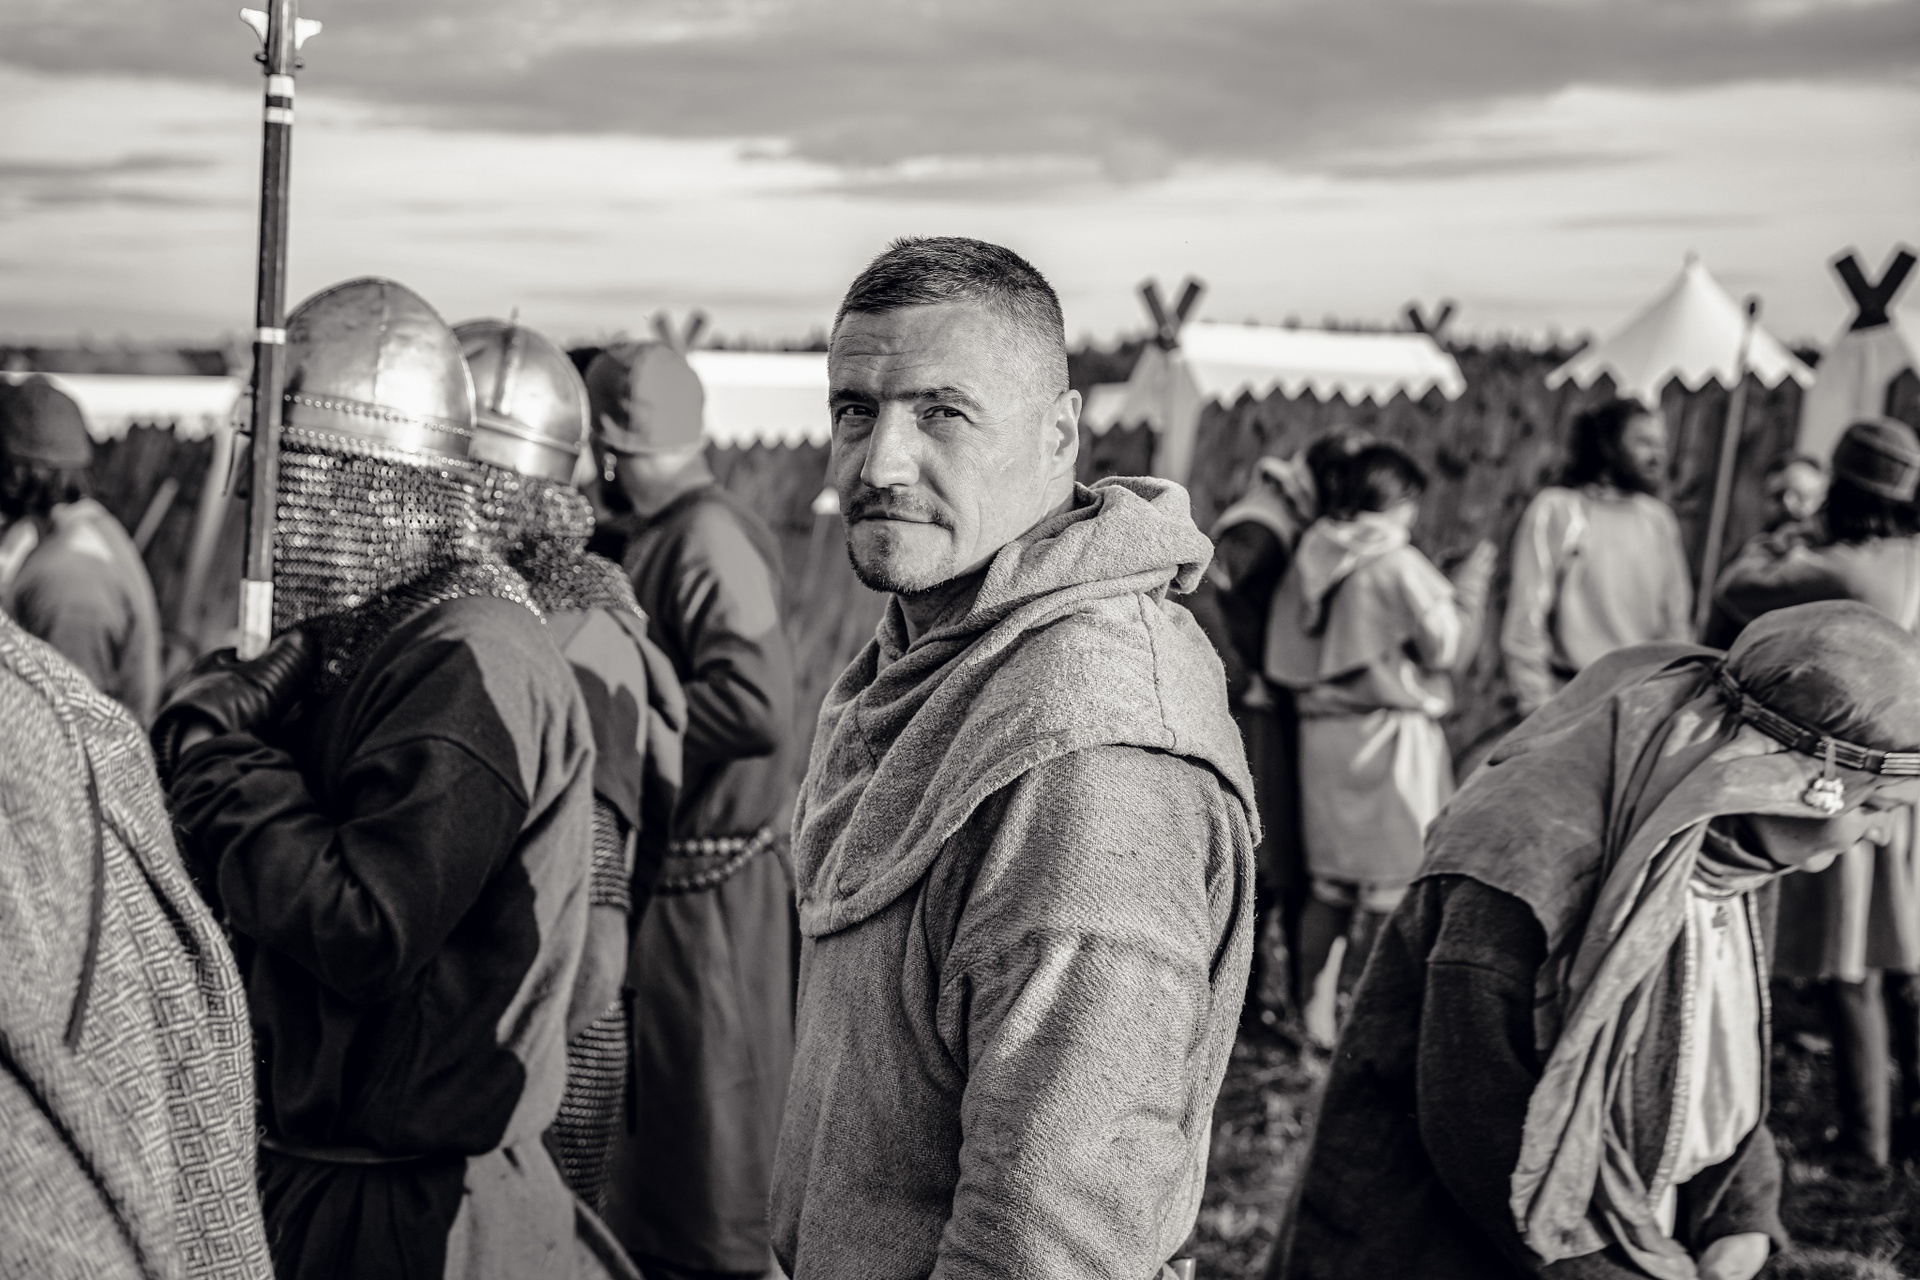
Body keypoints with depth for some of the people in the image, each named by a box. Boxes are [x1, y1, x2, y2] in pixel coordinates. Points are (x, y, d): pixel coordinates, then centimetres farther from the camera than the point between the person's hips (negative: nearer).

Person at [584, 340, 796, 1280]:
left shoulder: (709, 540, -17)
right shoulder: (653, 538, 12)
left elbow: (759, 705, -29)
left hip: (704, 894, -9)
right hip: (655, 877, 9)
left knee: (713, 1170, 1)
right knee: (652, 1147, 20)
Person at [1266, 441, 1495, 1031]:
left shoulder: (1313, 559, 7)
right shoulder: (1397, 565, -13)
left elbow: (1286, 656, 12)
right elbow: (1447, 646, -9)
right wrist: (1469, 588, 4)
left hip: (1323, 732, 7)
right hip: (1388, 735, -7)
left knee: (1331, 880, 12)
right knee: (1394, 879, 1)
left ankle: (1314, 1007, 15)